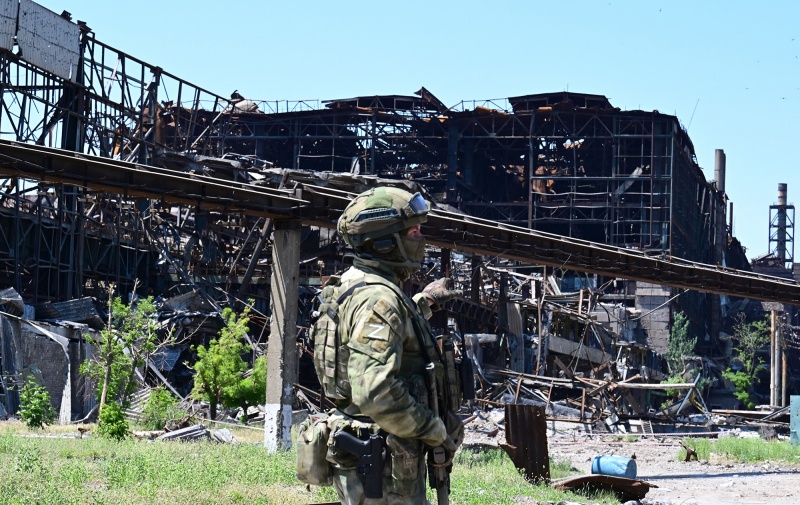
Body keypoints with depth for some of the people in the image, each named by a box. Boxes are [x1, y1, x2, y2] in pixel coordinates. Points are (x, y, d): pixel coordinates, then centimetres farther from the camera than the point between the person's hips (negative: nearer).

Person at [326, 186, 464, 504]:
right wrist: (437, 431, -20)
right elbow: (375, 393, -29)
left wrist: (424, 303, 37)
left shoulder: (356, 286, 11)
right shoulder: (378, 298, -21)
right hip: (382, 465, -10)